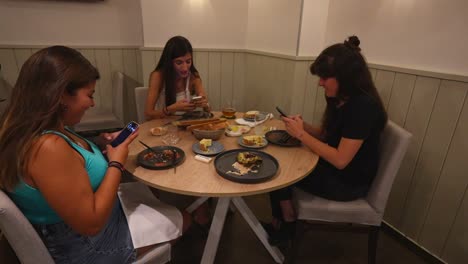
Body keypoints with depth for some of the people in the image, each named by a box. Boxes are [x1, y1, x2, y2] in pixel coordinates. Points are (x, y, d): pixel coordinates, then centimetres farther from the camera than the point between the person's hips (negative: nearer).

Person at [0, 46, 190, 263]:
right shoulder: (48, 147, -35)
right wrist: (116, 162, -21)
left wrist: (101, 148, -4)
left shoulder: (37, 131, -5)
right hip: (85, 246, -8)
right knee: (179, 221, 8)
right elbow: (91, 223, -30)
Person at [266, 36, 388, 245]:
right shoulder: (340, 99, 1)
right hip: (332, 167, 8)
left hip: (348, 182, -8)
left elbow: (340, 160, -27)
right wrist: (303, 126, -8)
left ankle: (287, 225, 18)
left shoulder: (363, 106, -26)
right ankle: (279, 223, 14)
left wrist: (301, 134, -23)